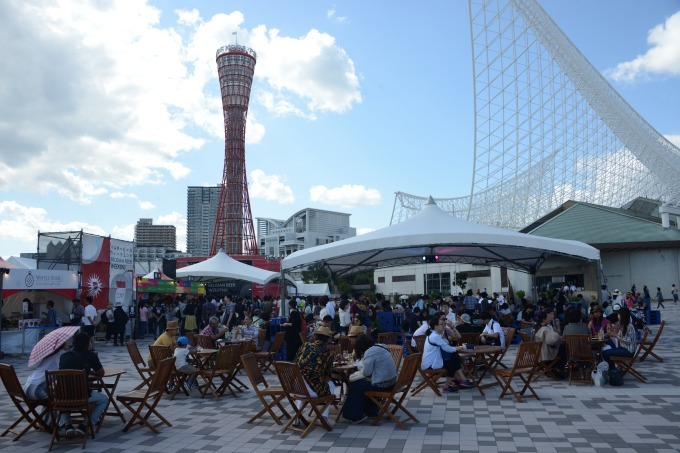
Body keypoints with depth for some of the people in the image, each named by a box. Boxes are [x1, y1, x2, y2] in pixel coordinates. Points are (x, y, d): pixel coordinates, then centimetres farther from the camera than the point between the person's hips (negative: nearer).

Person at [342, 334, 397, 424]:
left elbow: (366, 372, -14)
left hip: (381, 384, -9)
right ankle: (370, 411, 32)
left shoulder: (369, 352, -16)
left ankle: (356, 416, 16)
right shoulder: (380, 347, 11)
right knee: (361, 382, 25)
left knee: (354, 386, 7)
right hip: (391, 381, 9)